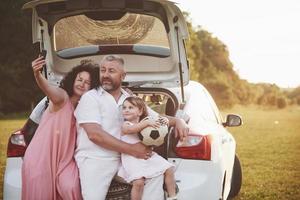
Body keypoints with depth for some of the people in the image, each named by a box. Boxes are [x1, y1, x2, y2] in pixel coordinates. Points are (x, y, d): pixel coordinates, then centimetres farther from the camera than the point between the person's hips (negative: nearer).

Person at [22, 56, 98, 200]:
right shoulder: (62, 97, -9)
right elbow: (48, 89, -30)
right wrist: (38, 76, -54)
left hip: (64, 158, 4)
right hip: (41, 156, -4)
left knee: (71, 188, -20)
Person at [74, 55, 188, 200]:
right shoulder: (90, 97, -3)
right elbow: (94, 134, -15)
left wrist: (177, 121, 0)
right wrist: (131, 150, -16)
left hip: (124, 160, 5)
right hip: (95, 160, -5)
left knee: (156, 174, -9)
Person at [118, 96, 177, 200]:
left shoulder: (144, 123, 14)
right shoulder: (125, 125, -2)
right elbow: (131, 129, -25)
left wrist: (164, 121, -7)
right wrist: (147, 122, -34)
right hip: (132, 158, -6)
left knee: (168, 169, 3)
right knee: (138, 182, -26)